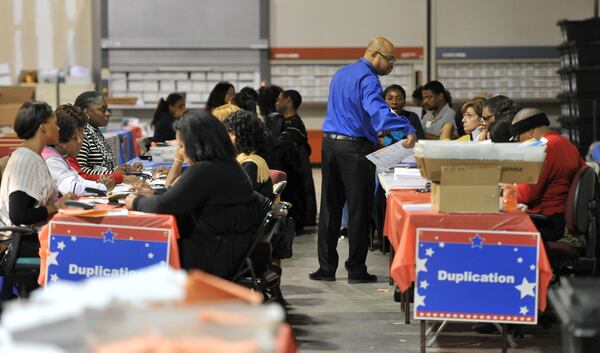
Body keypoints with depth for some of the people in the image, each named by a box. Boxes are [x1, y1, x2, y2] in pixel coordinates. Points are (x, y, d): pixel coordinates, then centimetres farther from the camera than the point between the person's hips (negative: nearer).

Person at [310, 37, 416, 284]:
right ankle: (356, 270, 3)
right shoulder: (367, 79, -13)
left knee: (330, 208, 9)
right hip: (355, 149, -8)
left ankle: (326, 268, 11)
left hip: (330, 144, 8)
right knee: (359, 210, 0)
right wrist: (408, 130, -40)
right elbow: (377, 110, -30)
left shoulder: (341, 74, 17)